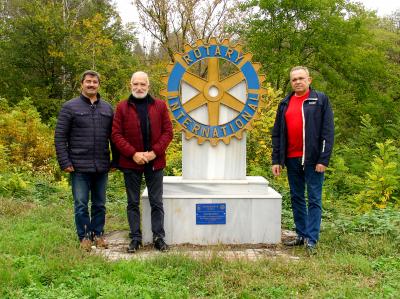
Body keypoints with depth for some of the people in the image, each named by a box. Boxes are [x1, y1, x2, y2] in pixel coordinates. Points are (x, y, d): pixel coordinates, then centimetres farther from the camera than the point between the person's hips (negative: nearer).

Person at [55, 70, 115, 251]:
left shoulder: (107, 108, 9)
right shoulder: (70, 107, -1)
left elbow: (113, 136, 12)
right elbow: (60, 136, -4)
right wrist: (65, 162, -10)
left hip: (101, 166, 3)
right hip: (80, 167, -3)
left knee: (100, 204, 12)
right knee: (81, 204, 4)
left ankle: (98, 234, 25)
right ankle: (84, 236, 17)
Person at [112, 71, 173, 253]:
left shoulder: (160, 106, 4)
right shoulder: (122, 107, 1)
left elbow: (167, 132, 1)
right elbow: (116, 134, -3)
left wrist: (155, 152, -12)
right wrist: (133, 154, -14)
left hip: (155, 162, 0)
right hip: (131, 163, 0)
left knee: (156, 202, 7)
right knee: (133, 202, 9)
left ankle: (158, 237, 16)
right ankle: (135, 238, 18)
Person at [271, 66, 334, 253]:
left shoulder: (321, 100, 0)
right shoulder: (285, 104, 12)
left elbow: (327, 132, -5)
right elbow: (277, 133, 12)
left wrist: (323, 159, -12)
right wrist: (276, 160, 5)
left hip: (312, 159, -5)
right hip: (292, 159, 5)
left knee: (314, 200, -1)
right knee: (296, 198, 11)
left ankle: (311, 240, 4)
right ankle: (302, 235, 22)